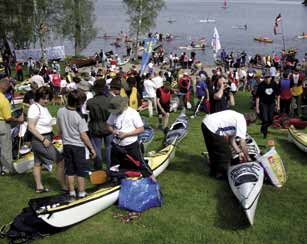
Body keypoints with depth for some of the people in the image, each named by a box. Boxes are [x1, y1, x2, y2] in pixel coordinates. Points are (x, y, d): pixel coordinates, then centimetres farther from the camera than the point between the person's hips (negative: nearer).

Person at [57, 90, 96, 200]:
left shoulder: (60, 111, -6)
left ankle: (72, 194, 23)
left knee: (70, 170, 15)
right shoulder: (79, 116, -22)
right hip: (79, 146, -5)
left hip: (66, 145, 5)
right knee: (81, 172, 9)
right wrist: (92, 148, -8)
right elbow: (83, 136, -18)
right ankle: (81, 194, 17)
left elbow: (60, 129, 5)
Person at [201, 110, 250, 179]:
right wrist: (248, 158, 5)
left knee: (213, 150, 26)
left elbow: (231, 139, 23)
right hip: (213, 128, -10)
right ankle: (222, 174, 21)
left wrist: (239, 152, 22)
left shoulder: (235, 118, 21)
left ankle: (214, 171, 41)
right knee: (225, 153, 7)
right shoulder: (242, 121, -5)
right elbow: (242, 144, -7)